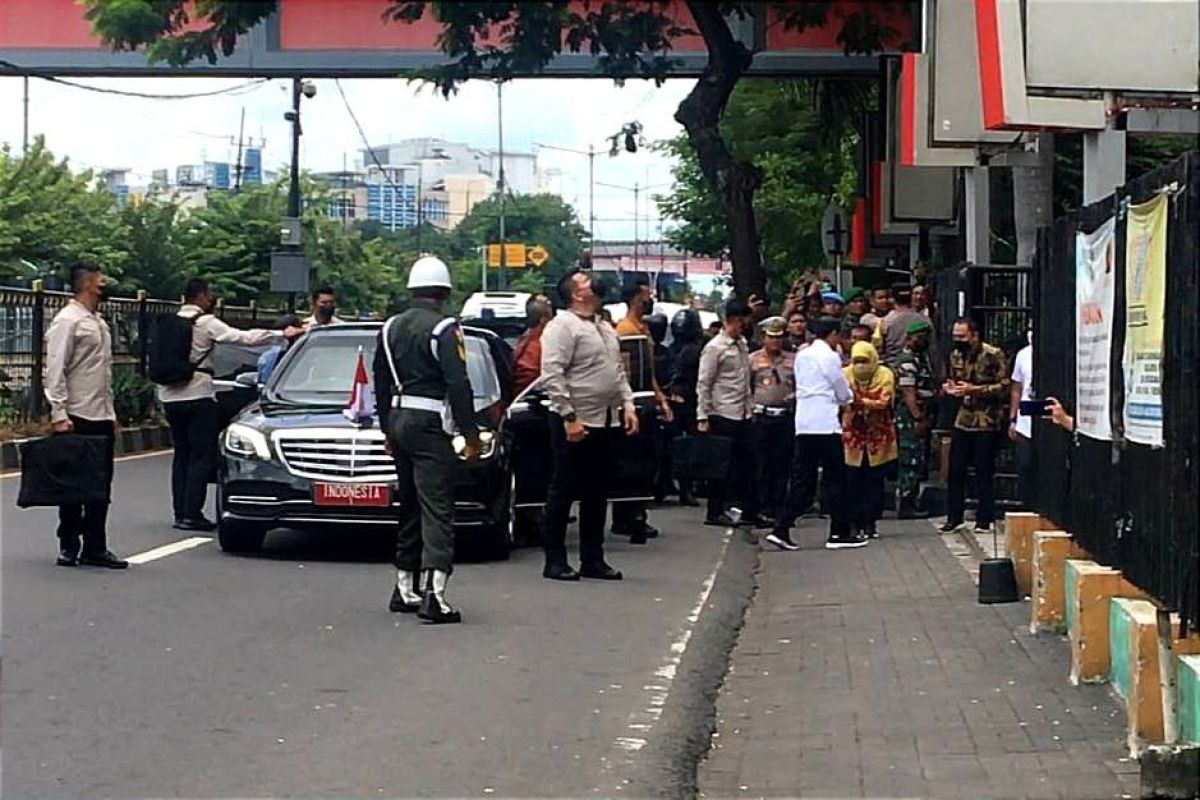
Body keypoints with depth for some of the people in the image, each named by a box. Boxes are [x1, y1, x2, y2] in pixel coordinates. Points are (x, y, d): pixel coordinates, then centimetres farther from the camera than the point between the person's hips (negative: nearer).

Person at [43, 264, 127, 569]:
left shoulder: (99, 323, 17)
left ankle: (95, 547, 12)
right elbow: (55, 372, -15)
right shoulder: (67, 321, -10)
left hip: (101, 417, 8)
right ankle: (69, 546, 9)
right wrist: (59, 414, -20)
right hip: (77, 417, -8)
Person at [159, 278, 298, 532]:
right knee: (201, 456, -3)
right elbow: (244, 338, -12)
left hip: (170, 396, 6)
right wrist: (282, 335, -6)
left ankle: (180, 513, 10)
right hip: (197, 395, -6)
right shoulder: (206, 323, -8)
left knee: (182, 454, 12)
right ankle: (192, 514, -8)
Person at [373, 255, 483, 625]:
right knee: (436, 509, -10)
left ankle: (404, 589, 22)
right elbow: (458, 386, -15)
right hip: (429, 426, -7)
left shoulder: (391, 328, 12)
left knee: (409, 507, 17)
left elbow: (381, 383, 19)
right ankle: (433, 594, -21)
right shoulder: (443, 329, -11)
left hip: (398, 420, 7)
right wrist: (471, 435, -10)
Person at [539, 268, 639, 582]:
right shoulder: (562, 326, -9)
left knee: (596, 494, 12)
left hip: (607, 421, 8)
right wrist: (569, 418, -20)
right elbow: (552, 376, -16)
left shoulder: (605, 327, 18)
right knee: (563, 493, -2)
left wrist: (628, 405, 10)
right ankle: (555, 561, 3)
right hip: (576, 423, -8)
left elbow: (619, 372, 23)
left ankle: (593, 559, 18)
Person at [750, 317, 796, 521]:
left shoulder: (793, 360, 10)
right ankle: (763, 507, 4)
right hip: (761, 417, -2)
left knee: (782, 464, 3)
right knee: (762, 464, -1)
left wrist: (795, 396, -4)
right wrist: (751, 407, -5)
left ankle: (778, 508, 9)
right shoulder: (753, 359, 5)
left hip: (785, 417, 2)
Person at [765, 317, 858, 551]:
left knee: (801, 480, 7)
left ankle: (781, 530, -1)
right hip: (826, 425, -7)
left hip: (803, 425, 7)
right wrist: (849, 397, 20)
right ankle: (839, 533, 6)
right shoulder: (830, 357, -8)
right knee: (835, 479, 2)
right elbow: (844, 394, -3)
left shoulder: (802, 356, 13)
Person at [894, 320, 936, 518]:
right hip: (910, 418, -10)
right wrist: (919, 419, -22)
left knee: (918, 463, 12)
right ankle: (905, 507, -5)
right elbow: (908, 393, -20)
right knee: (910, 463, -8)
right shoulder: (907, 361, -15)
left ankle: (912, 504, 17)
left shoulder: (922, 357, 16)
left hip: (921, 416, 10)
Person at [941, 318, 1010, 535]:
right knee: (956, 470, 5)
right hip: (963, 420, 6)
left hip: (986, 422, -6)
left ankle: (985, 520, 8)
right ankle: (955, 517, 15)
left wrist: (974, 389, -20)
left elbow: (1004, 387, -13)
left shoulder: (993, 355, -11)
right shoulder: (956, 356, 10)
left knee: (984, 472, 0)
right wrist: (949, 388, 0)